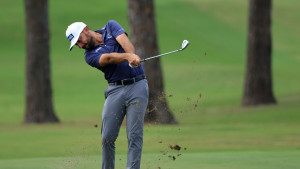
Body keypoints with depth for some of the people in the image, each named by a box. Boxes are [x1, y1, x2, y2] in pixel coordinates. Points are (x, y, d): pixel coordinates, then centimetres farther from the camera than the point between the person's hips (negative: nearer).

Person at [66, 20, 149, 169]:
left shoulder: (111, 27, 9)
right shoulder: (90, 56, 4)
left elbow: (125, 42, -10)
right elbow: (108, 58, -16)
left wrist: (132, 56, -31)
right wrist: (128, 57, -35)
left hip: (137, 85, -1)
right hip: (115, 90, 1)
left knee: (134, 136, -9)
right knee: (108, 137, -5)